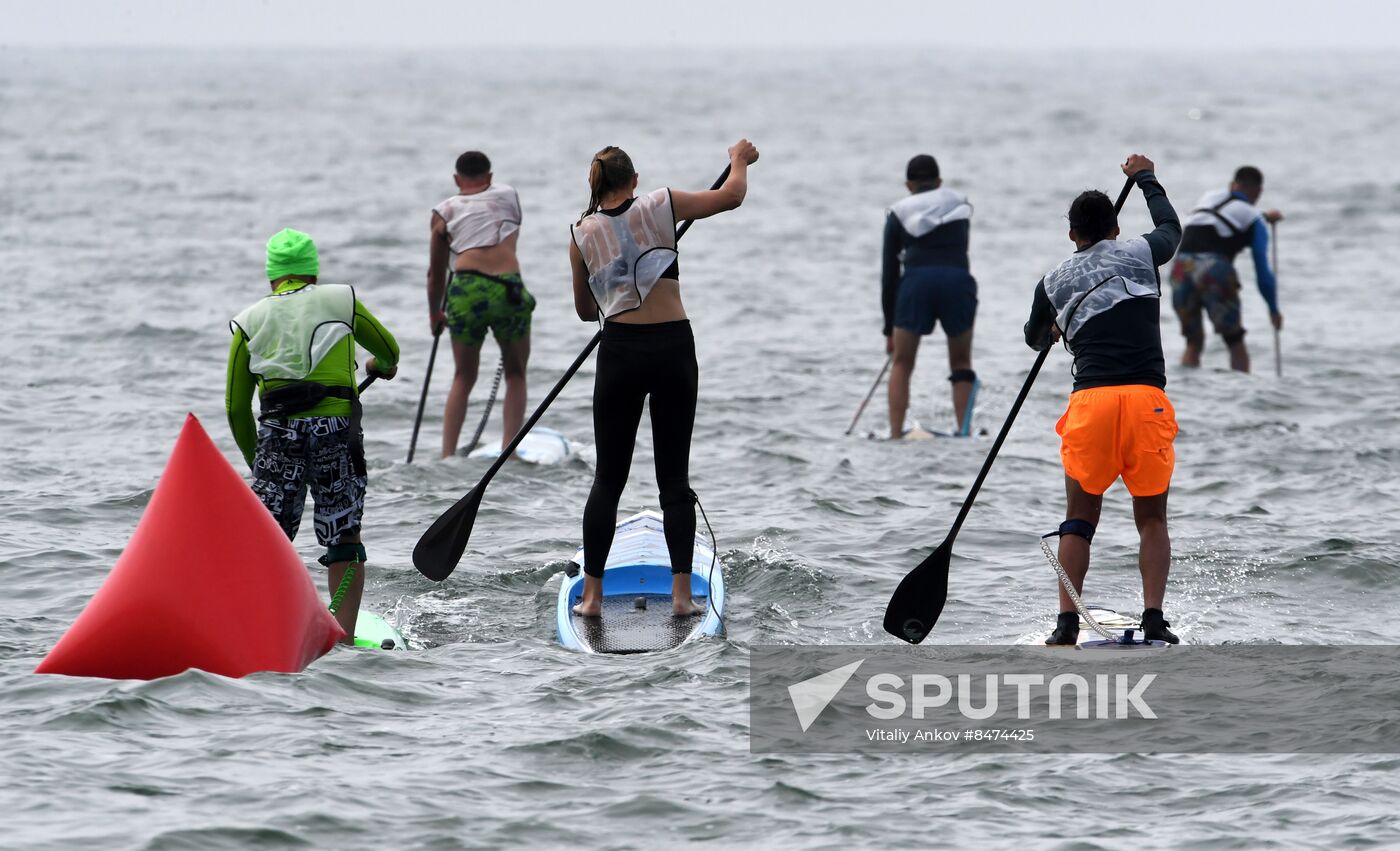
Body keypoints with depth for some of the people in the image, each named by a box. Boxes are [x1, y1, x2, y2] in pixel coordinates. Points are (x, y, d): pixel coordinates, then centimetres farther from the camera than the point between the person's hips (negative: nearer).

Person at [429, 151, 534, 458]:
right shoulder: (508, 196, 21)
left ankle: (447, 456, 8)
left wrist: (434, 314, 38)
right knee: (516, 375, 17)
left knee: (463, 378, 17)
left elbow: (436, 272, 24)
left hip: (466, 292, 1)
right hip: (510, 290, 0)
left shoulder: (445, 211, 18)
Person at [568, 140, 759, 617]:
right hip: (673, 348, -1)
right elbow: (731, 197, 6)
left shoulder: (582, 234, 6)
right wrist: (739, 159, 25)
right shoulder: (658, 207, 0)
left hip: (620, 350, 1)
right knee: (674, 476, 6)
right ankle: (682, 593, -1)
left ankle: (592, 594, 4)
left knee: (608, 478, 8)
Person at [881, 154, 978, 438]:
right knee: (961, 363, 15)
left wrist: (889, 329, 21)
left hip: (916, 281, -1)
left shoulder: (899, 214, 19)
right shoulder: (961, 205, 24)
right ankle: (964, 432, 2)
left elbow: (889, 273, 17)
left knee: (901, 364, 12)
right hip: (958, 279, 1)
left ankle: (896, 434, 1)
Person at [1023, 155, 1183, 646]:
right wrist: (1145, 178, 53)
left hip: (1090, 400, 0)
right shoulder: (1141, 255, 12)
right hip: (1146, 398, 0)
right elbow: (1171, 226, 36)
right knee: (1151, 518, 10)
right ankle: (1153, 619, -6)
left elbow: (1035, 339, 34)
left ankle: (1067, 624, 2)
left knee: (1080, 519, 12)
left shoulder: (1054, 282, 14)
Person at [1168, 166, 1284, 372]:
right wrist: (1274, 309, 23)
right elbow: (1263, 272, 11)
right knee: (1235, 343, 8)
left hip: (1181, 267, 4)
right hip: (1214, 270, -4)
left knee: (1193, 344, 15)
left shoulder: (1209, 198, 26)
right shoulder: (1254, 219, 13)